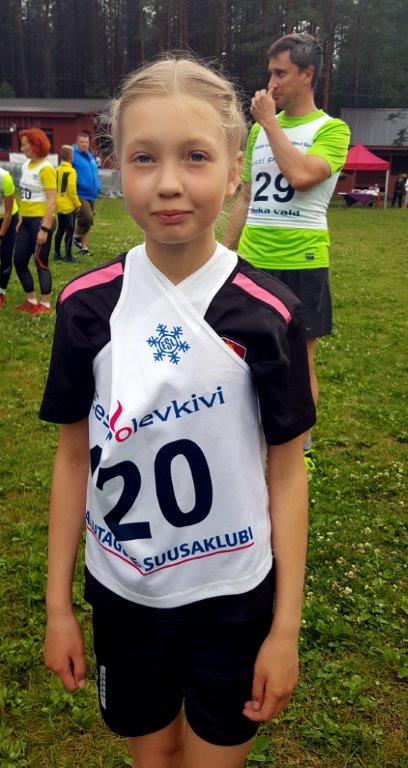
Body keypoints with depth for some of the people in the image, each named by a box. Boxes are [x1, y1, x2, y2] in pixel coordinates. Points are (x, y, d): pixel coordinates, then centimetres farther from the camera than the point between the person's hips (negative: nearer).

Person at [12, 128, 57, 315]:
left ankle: (45, 305, 12)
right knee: (19, 262, 11)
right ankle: (31, 301, 24)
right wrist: (20, 220, 15)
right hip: (27, 220, 8)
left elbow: (51, 201, -17)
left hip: (41, 220, -8)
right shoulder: (26, 165, 12)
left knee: (41, 264, 0)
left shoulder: (45, 168, -13)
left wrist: (44, 228, -21)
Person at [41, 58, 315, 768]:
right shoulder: (86, 305, -10)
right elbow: (73, 455, -2)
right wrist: (58, 603, 1)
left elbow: (287, 470, -8)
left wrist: (285, 628, -6)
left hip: (233, 596, -1)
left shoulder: (268, 313, -15)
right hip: (122, 593, 2)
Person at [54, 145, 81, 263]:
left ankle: (57, 253, 19)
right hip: (69, 206, -7)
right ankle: (68, 256, 0)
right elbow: (72, 190, -17)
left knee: (60, 229, 15)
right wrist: (77, 203, -7)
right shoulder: (71, 171, -15)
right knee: (70, 231, -1)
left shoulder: (57, 170, 5)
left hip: (59, 205, 7)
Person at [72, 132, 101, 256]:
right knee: (87, 217, -21)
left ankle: (83, 246, 21)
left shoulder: (90, 156, 16)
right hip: (80, 195, -8)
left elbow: (95, 173, 25)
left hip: (91, 195, 8)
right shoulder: (73, 156, -9)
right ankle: (77, 236, 5)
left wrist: (97, 187, 15)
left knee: (88, 220, 11)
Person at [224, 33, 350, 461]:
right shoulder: (259, 129, 13)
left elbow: (301, 175, -23)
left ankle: (301, 449, 20)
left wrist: (271, 122, -12)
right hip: (252, 261, 5)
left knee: (300, 359, 4)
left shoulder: (331, 129, -3)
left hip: (300, 263, -5)